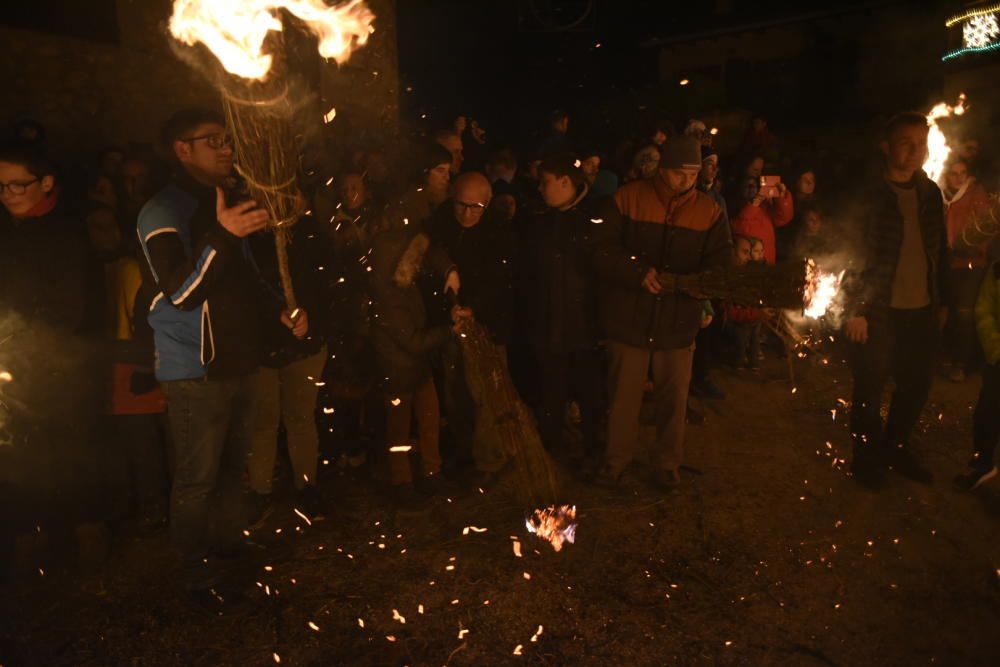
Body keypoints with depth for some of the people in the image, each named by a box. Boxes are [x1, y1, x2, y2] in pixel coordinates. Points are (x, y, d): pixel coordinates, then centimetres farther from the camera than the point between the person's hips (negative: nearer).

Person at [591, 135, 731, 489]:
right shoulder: (628, 198, -5)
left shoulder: (709, 211, 1)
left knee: (674, 396, 11)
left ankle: (669, 463, 33)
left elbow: (718, 264, 1)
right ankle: (616, 457, 33)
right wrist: (639, 273, -23)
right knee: (623, 393, 12)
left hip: (679, 320, 2)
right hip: (629, 317, -1)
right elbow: (602, 251, -9)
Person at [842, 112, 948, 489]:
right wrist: (855, 309, -14)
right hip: (879, 310, -5)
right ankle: (867, 459, 22)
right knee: (870, 388, 5)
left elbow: (939, 250, 14)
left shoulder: (930, 193, 8)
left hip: (921, 309, 6)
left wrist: (939, 298, 11)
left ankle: (896, 449, 33)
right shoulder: (868, 195, -8)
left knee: (916, 384, 13)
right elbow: (850, 253, -11)